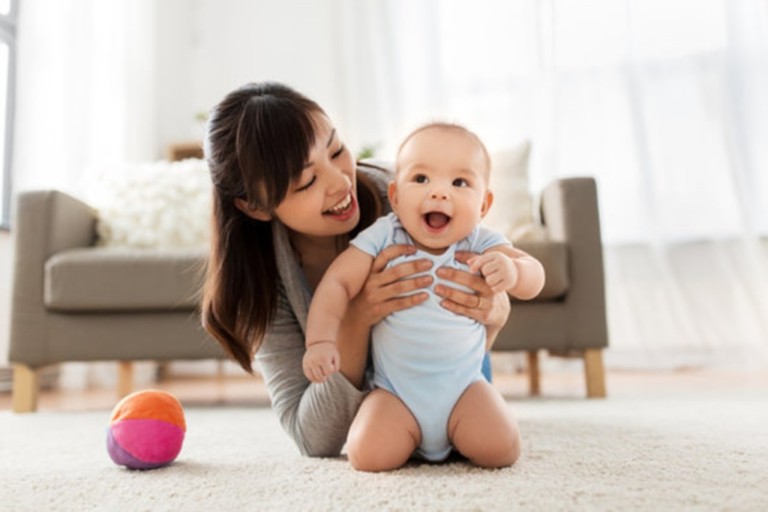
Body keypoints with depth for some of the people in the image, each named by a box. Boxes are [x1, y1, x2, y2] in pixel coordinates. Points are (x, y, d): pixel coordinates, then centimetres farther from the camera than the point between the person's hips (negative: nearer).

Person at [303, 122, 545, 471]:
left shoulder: (480, 245, -9)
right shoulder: (383, 238, -12)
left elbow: (534, 280, -15)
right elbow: (338, 283, -13)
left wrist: (512, 270, -39)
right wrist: (321, 340, -26)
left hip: (462, 385, 1)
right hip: (395, 390, 0)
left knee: (500, 449, -18)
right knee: (368, 455, -19)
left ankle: (457, 436, 19)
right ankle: (410, 437, 18)